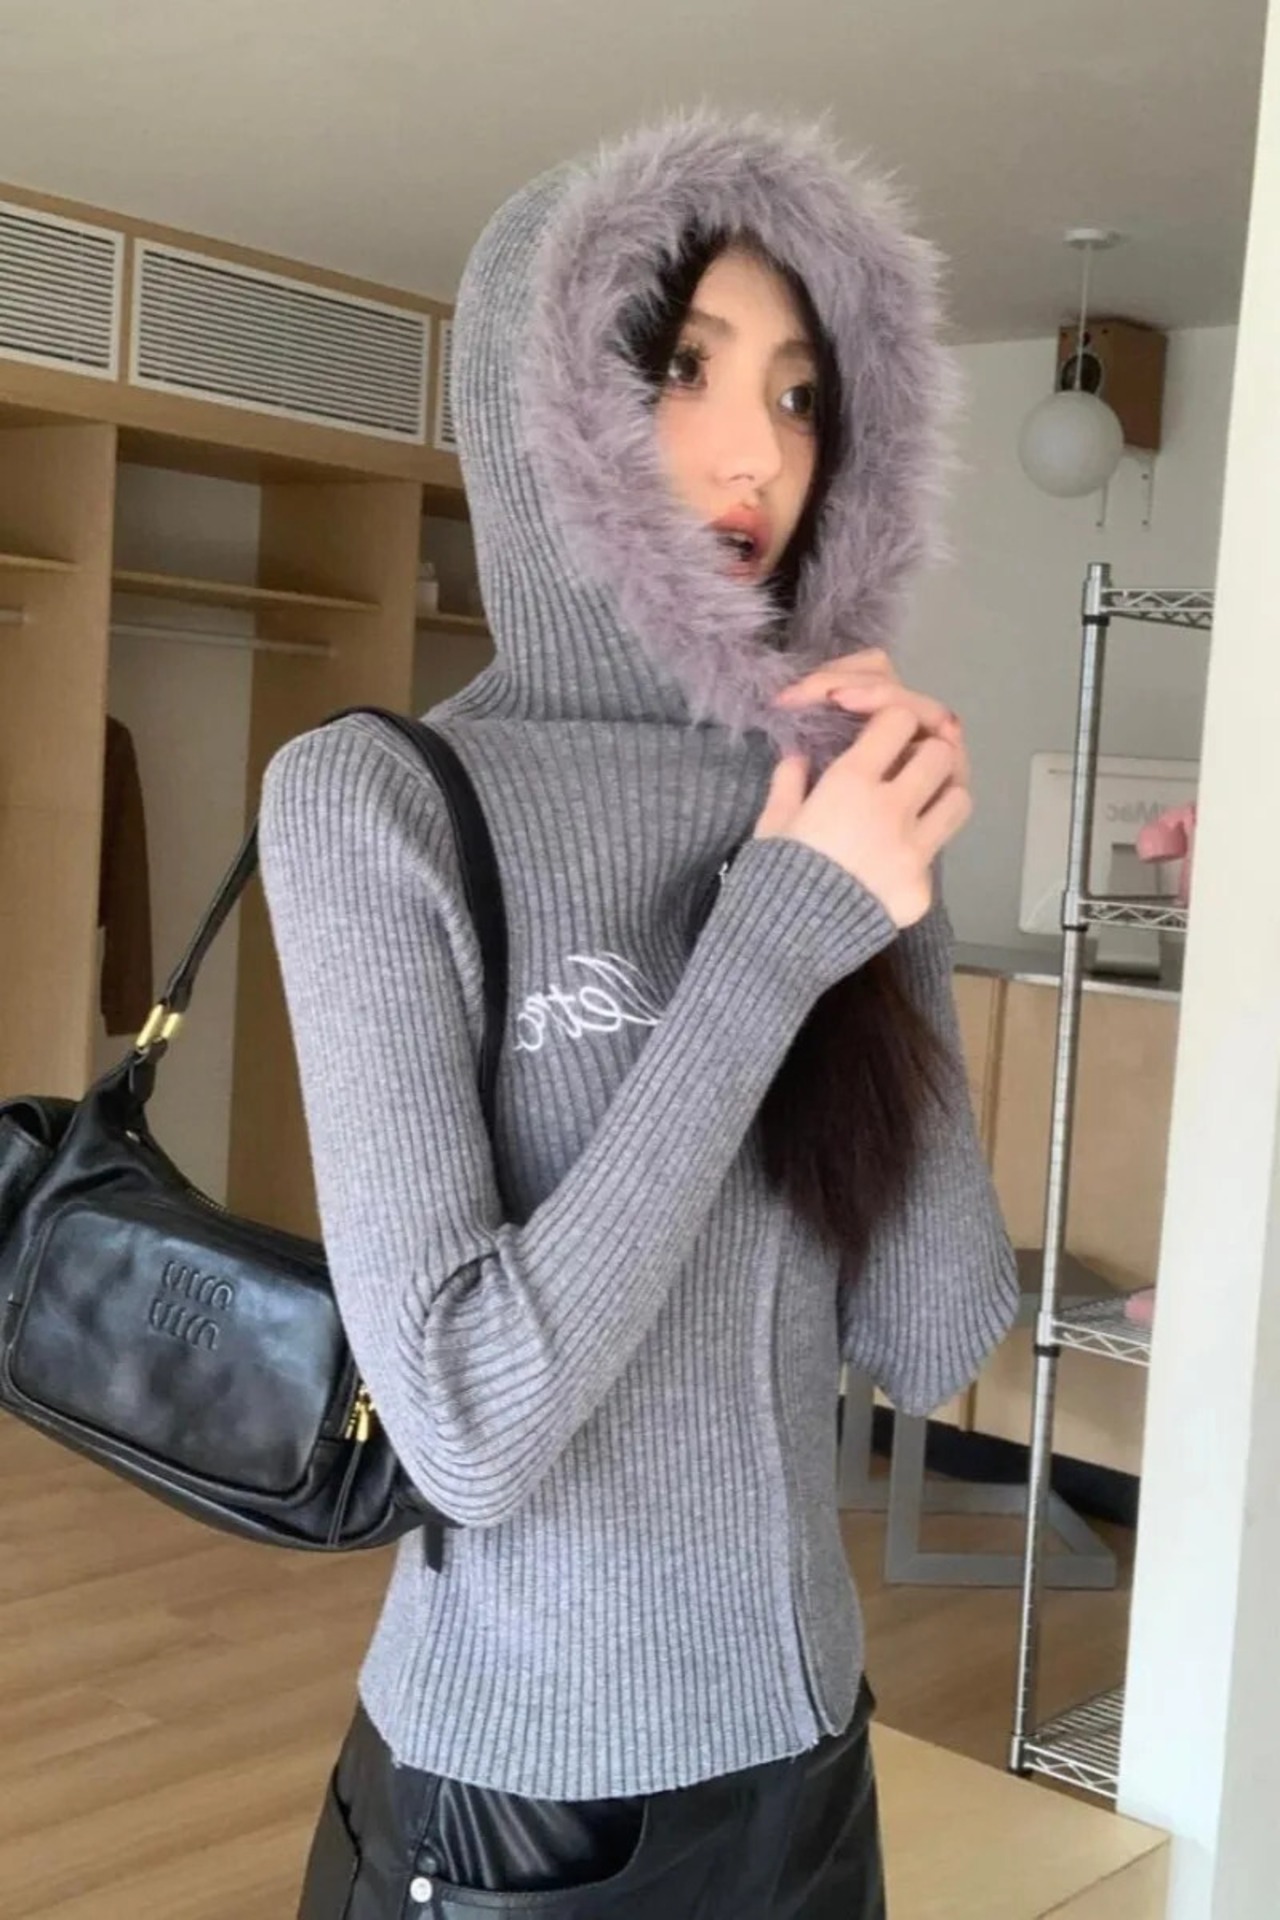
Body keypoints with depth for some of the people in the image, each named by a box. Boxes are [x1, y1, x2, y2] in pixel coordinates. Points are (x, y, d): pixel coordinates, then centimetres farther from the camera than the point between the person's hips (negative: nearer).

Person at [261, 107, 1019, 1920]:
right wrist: (773, 946, -23)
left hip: (802, 1740, 5)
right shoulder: (375, 797, -17)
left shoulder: (829, 811, -4)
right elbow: (471, 1428, -23)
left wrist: (895, 913, -13)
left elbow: (937, 1343, -6)